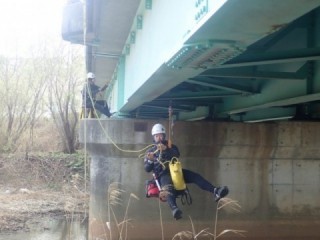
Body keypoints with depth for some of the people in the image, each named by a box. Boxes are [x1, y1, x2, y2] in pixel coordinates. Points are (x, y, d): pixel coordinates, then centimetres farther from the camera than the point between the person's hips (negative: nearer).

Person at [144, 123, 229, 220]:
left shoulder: (169, 146, 20)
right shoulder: (150, 151, 15)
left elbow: (177, 154, -4)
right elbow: (147, 169, 5)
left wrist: (166, 149, -21)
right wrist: (150, 160, -17)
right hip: (162, 175, -4)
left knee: (195, 176, -19)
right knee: (169, 188, -38)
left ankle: (215, 192, -33)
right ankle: (174, 208, -67)